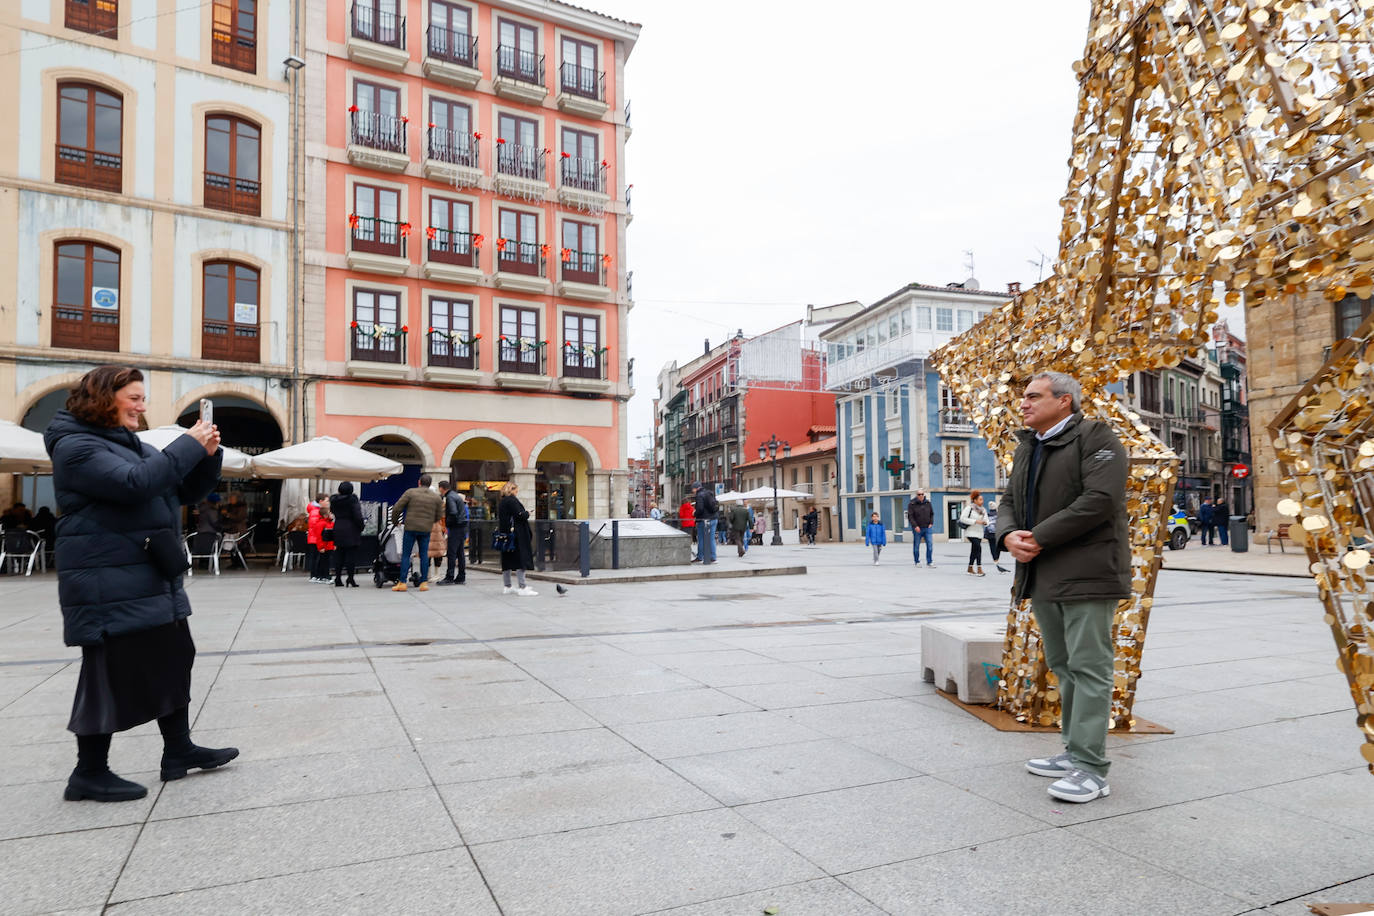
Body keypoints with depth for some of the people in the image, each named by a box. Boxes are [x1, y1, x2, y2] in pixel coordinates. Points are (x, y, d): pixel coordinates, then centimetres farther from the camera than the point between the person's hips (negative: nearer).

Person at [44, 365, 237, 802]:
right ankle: (89, 773, 14)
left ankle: (178, 750, 25)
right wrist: (188, 445, -21)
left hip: (155, 579, 9)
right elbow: (134, 484, -27)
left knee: (173, 660, 13)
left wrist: (208, 455, 0)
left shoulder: (135, 446, 16)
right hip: (109, 583, -9)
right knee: (110, 671, -1)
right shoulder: (76, 446, -11)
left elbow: (187, 492, 17)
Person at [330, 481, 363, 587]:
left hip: (338, 529, 5)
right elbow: (357, 515, -13)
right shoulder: (352, 499, -11)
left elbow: (332, 511, 16)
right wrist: (361, 527, -4)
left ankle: (338, 579, 12)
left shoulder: (334, 500, 5)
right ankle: (350, 579, -3)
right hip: (351, 530, -5)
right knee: (351, 554, -2)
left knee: (338, 554, 10)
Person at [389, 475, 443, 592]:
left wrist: (394, 521, 13)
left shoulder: (410, 492, -2)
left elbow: (397, 508, -4)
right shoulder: (436, 497, 5)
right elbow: (439, 516, 9)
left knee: (405, 555, 4)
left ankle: (402, 582, 1)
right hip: (426, 530, 2)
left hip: (410, 528, -2)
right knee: (424, 555, 9)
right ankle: (424, 582, 6)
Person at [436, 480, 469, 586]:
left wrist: (448, 523, -9)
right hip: (463, 526, 10)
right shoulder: (455, 495, 18)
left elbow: (453, 513, -23)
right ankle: (461, 577, 15)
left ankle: (449, 578, -6)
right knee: (460, 553, 12)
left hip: (456, 527, -10)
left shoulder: (450, 497, -12)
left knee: (451, 553, -7)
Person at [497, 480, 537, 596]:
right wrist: (527, 513, 1)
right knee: (521, 560, -7)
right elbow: (520, 515, -20)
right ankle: (522, 588, -8)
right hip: (516, 535, -9)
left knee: (507, 561, 13)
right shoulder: (512, 500, -12)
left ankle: (507, 586, 19)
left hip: (505, 534, 9)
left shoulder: (501, 502, 15)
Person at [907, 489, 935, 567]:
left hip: (927, 528, 3)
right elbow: (910, 516, -8)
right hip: (917, 529, -3)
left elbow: (932, 514, 16)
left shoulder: (928, 503, 7)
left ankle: (929, 562, 2)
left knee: (930, 545, -5)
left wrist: (931, 523, 2)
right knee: (916, 546, 6)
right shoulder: (912, 504, -5)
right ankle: (917, 562, 19)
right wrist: (915, 526, -16)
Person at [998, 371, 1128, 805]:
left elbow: (1099, 500, -20)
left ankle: (1091, 768, -1)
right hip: (1042, 576, 9)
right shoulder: (1027, 447, 18)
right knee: (1063, 667, 15)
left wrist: (1039, 538, -18)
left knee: (1088, 668, -6)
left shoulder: (1096, 438, -7)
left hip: (1086, 574, -8)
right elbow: (1009, 502, 16)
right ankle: (1075, 752, 26)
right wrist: (1009, 535, -7)